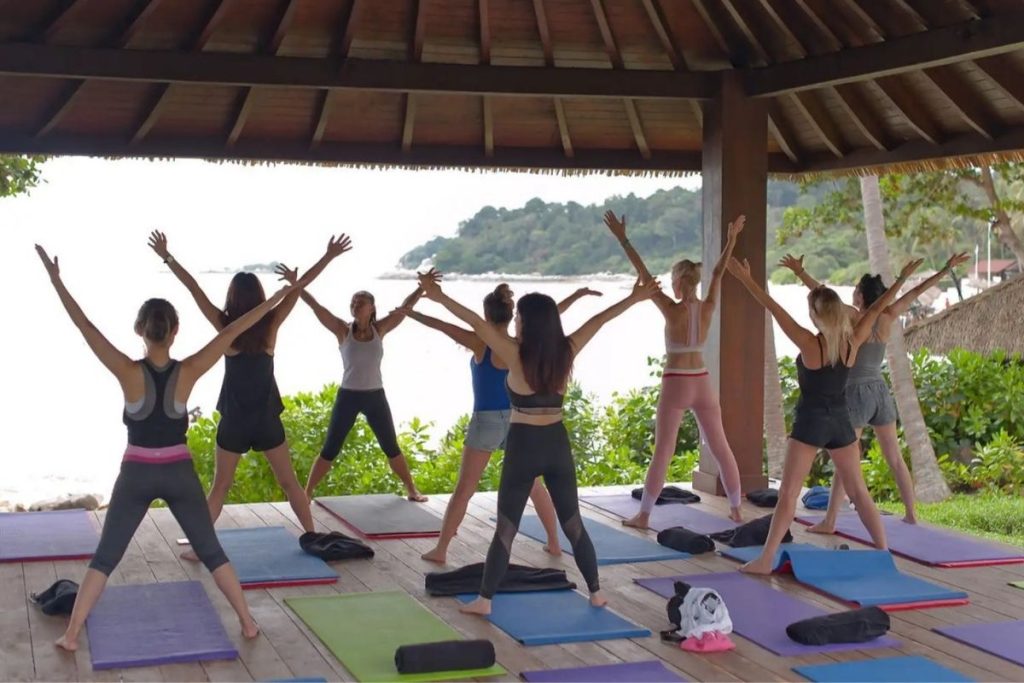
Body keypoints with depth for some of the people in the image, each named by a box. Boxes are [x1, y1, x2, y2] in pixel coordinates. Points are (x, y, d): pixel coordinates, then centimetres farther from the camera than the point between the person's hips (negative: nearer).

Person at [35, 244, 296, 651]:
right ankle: (248, 623, 16)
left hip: (136, 475, -1)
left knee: (104, 557, 9)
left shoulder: (128, 373, -16)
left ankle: (71, 635, 10)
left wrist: (56, 280, -16)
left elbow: (86, 328, -18)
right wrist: (277, 297, -10)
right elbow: (231, 332, -12)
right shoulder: (188, 372, -14)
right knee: (211, 552, 13)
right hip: (180, 473, 1)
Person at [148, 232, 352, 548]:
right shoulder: (270, 325, -7)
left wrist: (166, 257, 0)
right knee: (289, 482, 13)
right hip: (267, 420, 1)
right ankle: (313, 537, 18)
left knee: (220, 487, 10)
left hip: (233, 421, 0)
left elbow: (194, 288, -5)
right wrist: (329, 256, 0)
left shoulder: (225, 327, -9)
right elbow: (299, 288, -4)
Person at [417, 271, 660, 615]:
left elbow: (478, 324, -16)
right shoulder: (566, 352, -3)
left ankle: (484, 600, 6)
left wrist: (440, 297, -16)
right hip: (557, 444, 4)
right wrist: (634, 298, 18)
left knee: (506, 528, 3)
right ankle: (596, 593, 20)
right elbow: (599, 321, 7)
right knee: (573, 524, 15)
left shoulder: (517, 356, -14)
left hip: (523, 446, -3)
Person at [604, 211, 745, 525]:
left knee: (662, 452, 1)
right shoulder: (708, 308, -1)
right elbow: (718, 273, 12)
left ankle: (643, 515, 4)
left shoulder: (672, 310, -13)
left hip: (675, 385, -4)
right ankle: (736, 509, 19)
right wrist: (732, 239, 22)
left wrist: (622, 239, -11)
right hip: (702, 383, 4)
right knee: (721, 447, 13)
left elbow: (644, 275, -13)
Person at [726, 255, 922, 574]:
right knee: (859, 491, 16)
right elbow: (876, 310, 8)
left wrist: (746, 279, -15)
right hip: (840, 421, 5)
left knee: (788, 493, -3)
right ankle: (884, 551, 21)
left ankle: (766, 559, -6)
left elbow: (776, 310, -17)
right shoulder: (853, 342, -4)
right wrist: (902, 278, 19)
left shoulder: (809, 343, -16)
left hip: (810, 421, -4)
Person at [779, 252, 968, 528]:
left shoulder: (855, 318, -12)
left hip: (856, 393, -5)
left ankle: (829, 522, -6)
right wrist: (946, 269, 16)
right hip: (880, 392, 5)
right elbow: (917, 291, 10)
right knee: (895, 458, 14)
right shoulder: (888, 319, 2)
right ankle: (911, 514, 19)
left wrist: (800, 272, -20)